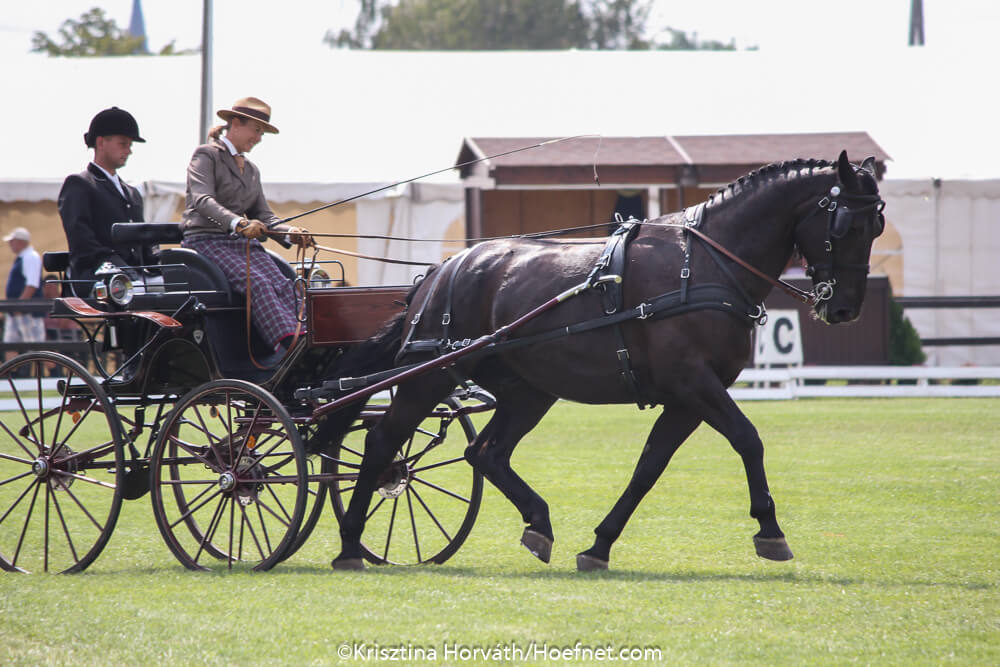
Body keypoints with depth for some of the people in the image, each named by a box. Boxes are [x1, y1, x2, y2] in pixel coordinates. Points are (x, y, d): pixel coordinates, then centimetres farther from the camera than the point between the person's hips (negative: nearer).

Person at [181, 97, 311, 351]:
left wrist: (290, 232, -1)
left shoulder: (251, 170, 25)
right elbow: (202, 200, -17)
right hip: (207, 241, -6)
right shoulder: (206, 156, 0)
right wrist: (238, 223, -35)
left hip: (244, 243, 6)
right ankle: (289, 343, -50)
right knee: (257, 283, -32)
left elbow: (264, 216, 21)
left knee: (281, 285, -23)